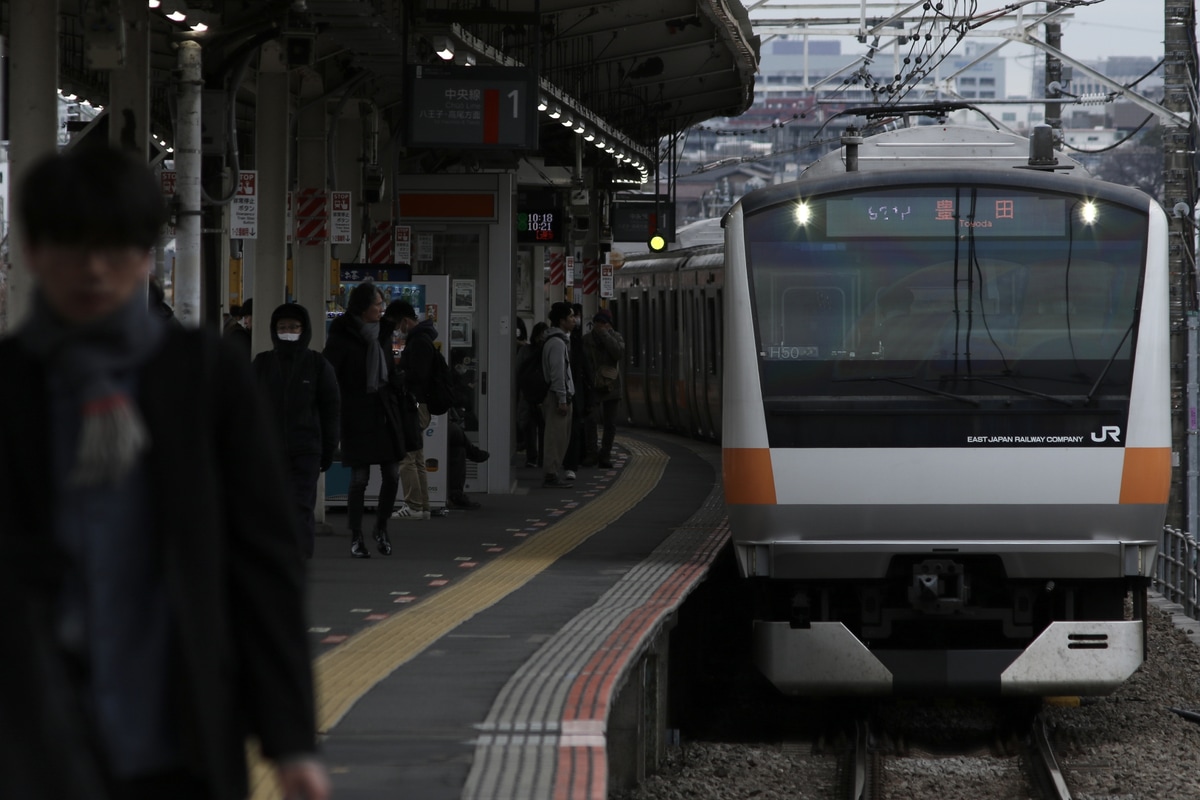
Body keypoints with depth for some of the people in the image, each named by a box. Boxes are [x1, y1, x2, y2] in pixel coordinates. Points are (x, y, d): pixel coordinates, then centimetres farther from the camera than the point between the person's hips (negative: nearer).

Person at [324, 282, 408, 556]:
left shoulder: (381, 333, 11)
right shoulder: (342, 336, -8)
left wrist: (395, 404, 13)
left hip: (385, 409, 5)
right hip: (357, 412, -5)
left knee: (392, 475, 1)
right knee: (359, 478, -3)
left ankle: (381, 528, 20)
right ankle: (356, 538, 7)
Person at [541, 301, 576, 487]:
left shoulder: (559, 340, 19)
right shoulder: (557, 342, -15)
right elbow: (557, 373, -20)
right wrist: (562, 400, -21)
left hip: (559, 396, 11)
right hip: (557, 395, -11)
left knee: (559, 438, 13)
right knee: (556, 437, -10)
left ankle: (551, 473, 16)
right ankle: (550, 475, -10)